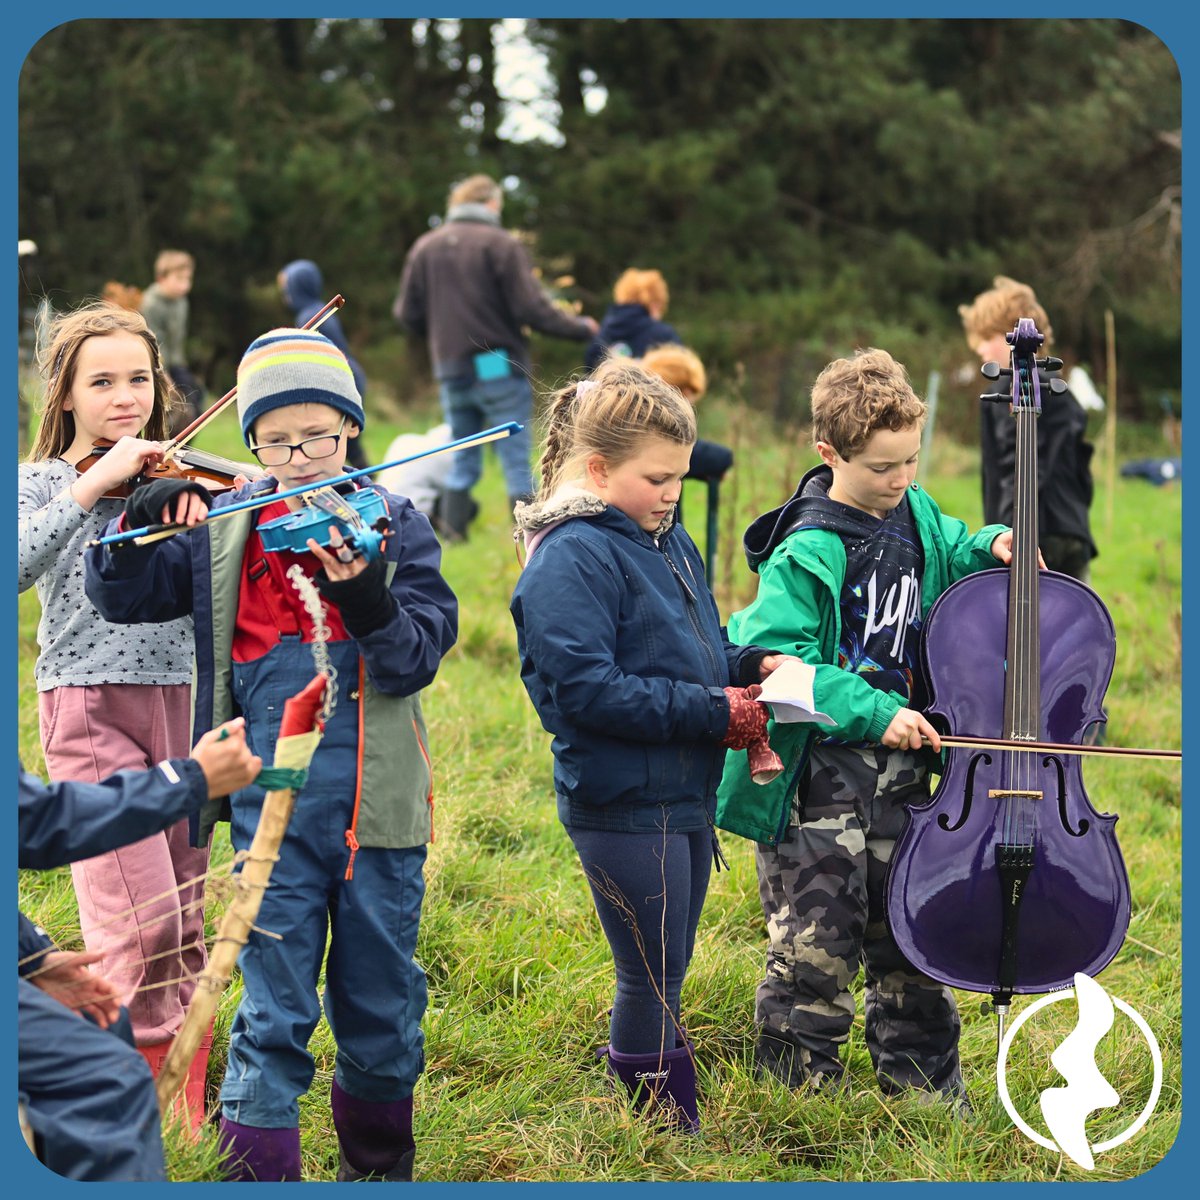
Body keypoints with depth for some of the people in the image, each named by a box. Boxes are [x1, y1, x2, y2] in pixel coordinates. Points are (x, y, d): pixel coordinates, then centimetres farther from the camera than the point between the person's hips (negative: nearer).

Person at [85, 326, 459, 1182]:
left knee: (383, 1001, 12)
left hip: (377, 802, 0)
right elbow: (120, 595, 7)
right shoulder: (227, 529, 4)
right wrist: (141, 518, -11)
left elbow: (417, 659, -9)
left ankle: (379, 1164, 32)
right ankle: (257, 1170, 6)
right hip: (273, 803, 0)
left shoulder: (395, 525, 0)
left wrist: (367, 597, -28)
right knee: (273, 1010, 0)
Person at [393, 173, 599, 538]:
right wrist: (581, 328, 0)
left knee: (463, 462, 14)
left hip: (450, 370, 5)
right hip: (500, 368, -5)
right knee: (517, 463, 0)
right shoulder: (501, 244, -9)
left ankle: (453, 533, 11)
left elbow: (407, 314, 7)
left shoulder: (425, 247, 7)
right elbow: (532, 309, -13)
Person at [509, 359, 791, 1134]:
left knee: (663, 975, 17)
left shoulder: (668, 540, 12)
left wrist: (749, 664, 1)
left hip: (683, 794, 9)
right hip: (622, 802, -9)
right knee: (653, 981, -1)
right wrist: (712, 712, -21)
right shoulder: (571, 557, -16)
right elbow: (584, 688, -24)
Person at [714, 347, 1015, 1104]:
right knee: (817, 936, -6)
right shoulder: (807, 554, -18)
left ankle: (924, 1082, 27)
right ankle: (797, 1086, 8)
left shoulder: (917, 515, 4)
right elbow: (775, 659, -23)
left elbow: (949, 552, 26)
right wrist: (875, 711, -26)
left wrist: (989, 547, 3)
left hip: (899, 759, 7)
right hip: (821, 768, -7)